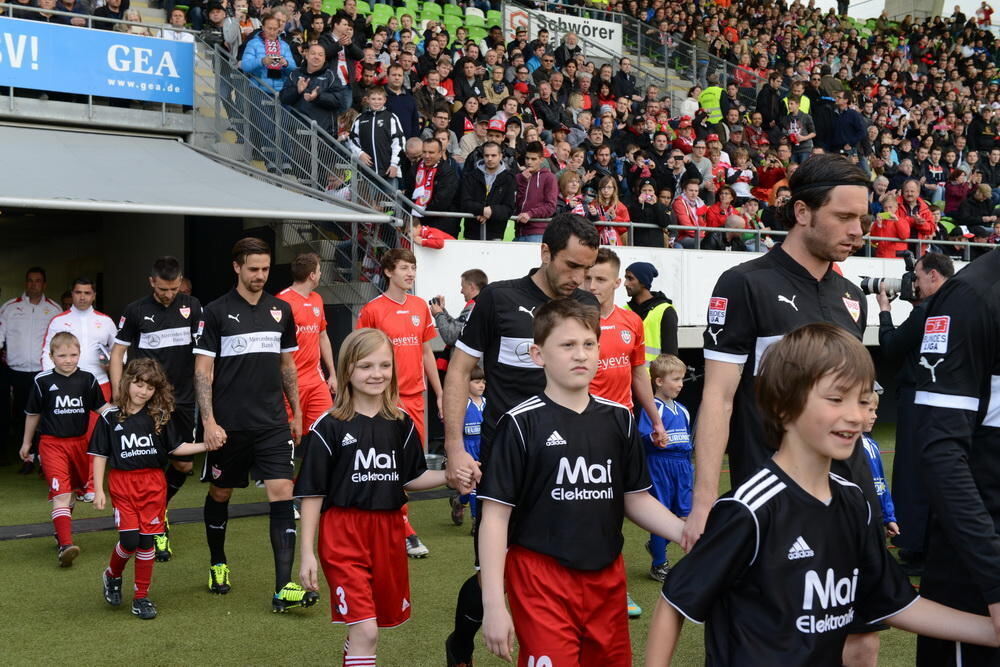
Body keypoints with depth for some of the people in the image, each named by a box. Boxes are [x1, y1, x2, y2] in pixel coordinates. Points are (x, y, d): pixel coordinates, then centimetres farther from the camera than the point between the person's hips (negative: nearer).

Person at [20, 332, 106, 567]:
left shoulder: (87, 380, 0)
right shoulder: (42, 381, -3)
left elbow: (101, 408, 6)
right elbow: (33, 414, 9)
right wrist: (27, 443, 16)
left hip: (79, 442, 3)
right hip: (52, 444, -3)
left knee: (73, 490, 18)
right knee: (60, 493, -14)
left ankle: (62, 529, 41)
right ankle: (65, 545, -21)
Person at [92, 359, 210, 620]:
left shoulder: (159, 417, 4)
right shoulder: (110, 417, -1)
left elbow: (176, 447, 9)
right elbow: (99, 455, 3)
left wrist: (206, 445, -4)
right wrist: (98, 490, -2)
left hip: (153, 484, 2)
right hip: (122, 484, -2)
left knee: (147, 540, 2)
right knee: (129, 538, -10)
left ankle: (142, 596, 15)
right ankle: (112, 575, 22)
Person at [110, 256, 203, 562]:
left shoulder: (192, 307, 4)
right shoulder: (135, 311, -2)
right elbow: (118, 351, 4)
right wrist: (118, 393, -5)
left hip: (183, 399, 3)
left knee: (183, 464, 8)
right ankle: (158, 530, 7)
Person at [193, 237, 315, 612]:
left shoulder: (281, 310, 7)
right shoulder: (217, 312, -5)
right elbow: (203, 370, -6)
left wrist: (296, 413, 14)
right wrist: (209, 422, -14)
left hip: (273, 424, 2)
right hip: (229, 426, -2)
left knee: (282, 494, -9)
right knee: (220, 494, 13)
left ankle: (284, 588, -11)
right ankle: (218, 564, 37)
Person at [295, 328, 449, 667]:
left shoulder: (401, 424, 4)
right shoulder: (328, 427, -8)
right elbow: (312, 493, -6)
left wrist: (450, 474, -5)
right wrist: (307, 553, -8)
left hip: (388, 533, 5)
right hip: (344, 536, -5)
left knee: (375, 621, 17)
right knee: (365, 631, -10)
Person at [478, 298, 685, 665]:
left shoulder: (619, 419, 5)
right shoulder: (521, 424, -9)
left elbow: (636, 498, 11)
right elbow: (496, 515, -9)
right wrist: (493, 603, -12)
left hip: (607, 579, 5)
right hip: (541, 580, -5)